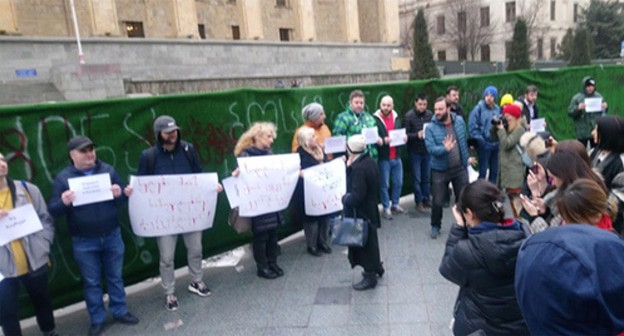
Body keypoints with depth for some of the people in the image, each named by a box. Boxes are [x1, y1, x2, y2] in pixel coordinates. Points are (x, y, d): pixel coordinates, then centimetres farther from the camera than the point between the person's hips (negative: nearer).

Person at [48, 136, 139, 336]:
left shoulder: (108, 170, 2)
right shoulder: (63, 178, -4)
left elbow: (124, 197, 5)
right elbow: (52, 210, -5)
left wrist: (119, 194, -18)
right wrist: (63, 202, -27)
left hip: (112, 236, 2)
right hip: (84, 242, -1)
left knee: (115, 276, 13)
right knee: (92, 282, 10)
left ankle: (120, 312, 29)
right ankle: (97, 320, 25)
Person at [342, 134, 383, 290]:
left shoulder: (359, 168, -28)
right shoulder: (369, 161, 2)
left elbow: (356, 196, -29)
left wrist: (345, 199, -11)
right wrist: (349, 166, -4)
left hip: (361, 213, -10)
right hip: (369, 209, 10)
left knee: (364, 244, 5)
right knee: (370, 241, 24)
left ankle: (370, 276, 19)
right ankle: (376, 268, 41)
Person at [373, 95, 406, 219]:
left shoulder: (396, 117, 9)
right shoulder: (375, 119, -11)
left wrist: (403, 137, -3)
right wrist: (383, 140, -26)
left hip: (396, 157, 6)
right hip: (383, 158, -6)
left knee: (398, 182, 12)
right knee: (384, 184, 3)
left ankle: (395, 204, 29)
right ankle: (386, 207, 16)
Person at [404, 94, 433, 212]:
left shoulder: (430, 114, -1)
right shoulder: (409, 116, -11)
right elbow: (405, 134, -12)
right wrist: (416, 135, -26)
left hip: (428, 151, 3)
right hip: (415, 152, -3)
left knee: (427, 177, 13)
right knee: (417, 178, 5)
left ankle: (426, 199, 27)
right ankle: (419, 202, 17)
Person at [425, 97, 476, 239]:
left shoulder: (459, 121, -3)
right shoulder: (431, 128, -14)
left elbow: (464, 142, 10)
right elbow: (431, 149, -23)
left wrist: (467, 157, 17)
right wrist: (444, 149, -40)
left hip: (460, 168, 3)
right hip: (440, 171, -3)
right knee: (438, 201, 5)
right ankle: (435, 226, 26)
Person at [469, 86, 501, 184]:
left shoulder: (497, 109, 10)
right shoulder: (478, 108, -6)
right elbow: (472, 127, -12)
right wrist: (480, 140, -15)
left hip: (496, 144, 5)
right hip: (484, 145, -5)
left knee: (495, 171, 12)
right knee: (483, 171, -1)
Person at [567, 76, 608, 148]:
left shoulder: (598, 96, 6)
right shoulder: (577, 98, -7)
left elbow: (603, 113, 15)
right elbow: (570, 113, -10)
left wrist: (605, 107, -6)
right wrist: (578, 108, -26)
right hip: (582, 132, -4)